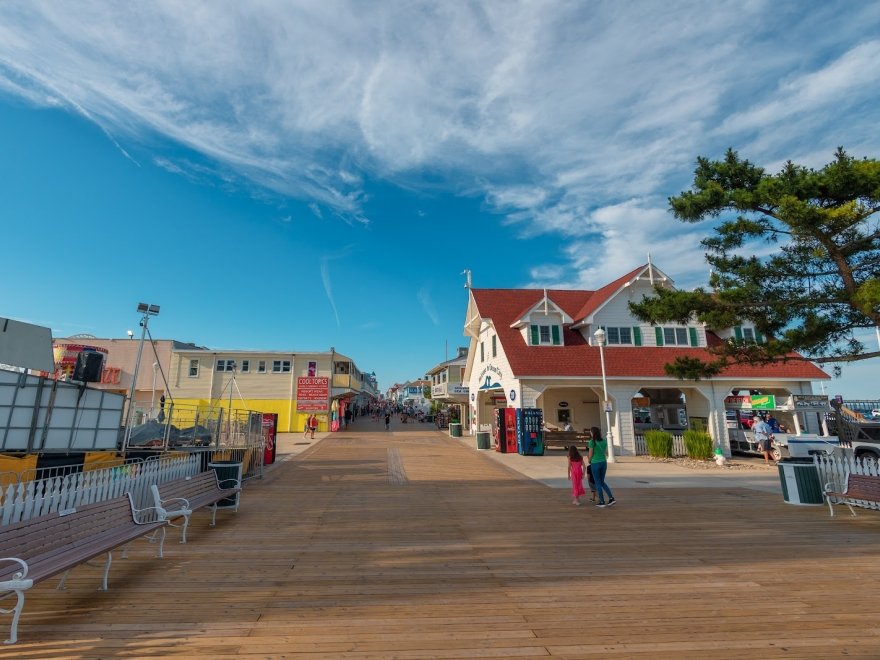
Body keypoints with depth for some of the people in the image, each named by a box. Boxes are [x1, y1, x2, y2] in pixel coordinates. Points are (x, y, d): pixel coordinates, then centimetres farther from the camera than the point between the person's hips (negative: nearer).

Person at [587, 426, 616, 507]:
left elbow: (590, 455, -10)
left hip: (595, 464, -6)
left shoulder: (592, 442, -14)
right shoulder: (604, 441, 3)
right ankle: (611, 498, 8)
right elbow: (605, 453, 11)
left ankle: (602, 502, 11)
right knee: (602, 482, 19)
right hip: (604, 462, 6)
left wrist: (589, 460, 9)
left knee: (598, 483, 7)